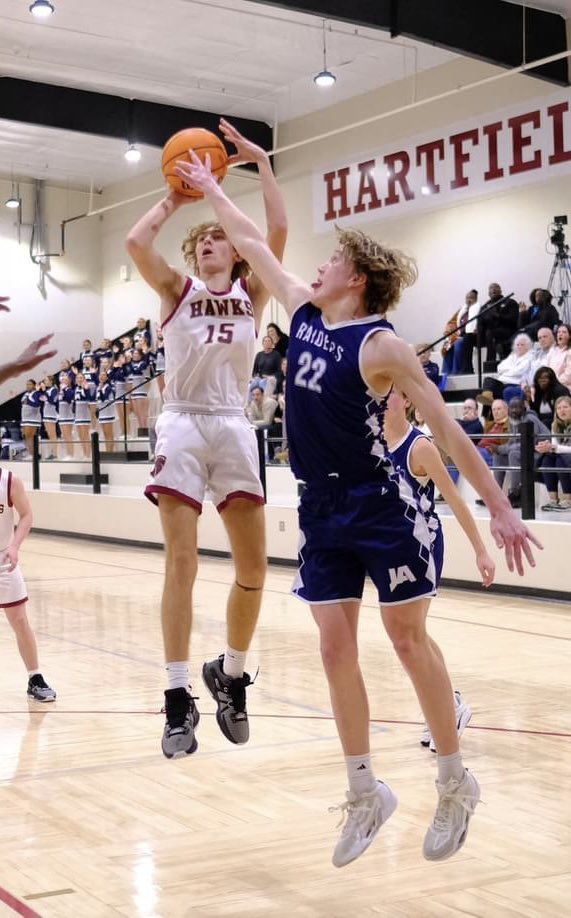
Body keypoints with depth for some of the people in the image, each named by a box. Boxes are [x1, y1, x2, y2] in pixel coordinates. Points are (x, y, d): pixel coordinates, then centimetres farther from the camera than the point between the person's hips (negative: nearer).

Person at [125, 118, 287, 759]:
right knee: (181, 565, -6)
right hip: (182, 426, -2)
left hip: (234, 428, 2)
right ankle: (178, 699, -1)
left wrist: (261, 163, 0)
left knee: (253, 567, -1)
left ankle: (231, 674, 21)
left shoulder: (252, 292, 13)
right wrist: (176, 199, 5)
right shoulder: (177, 290, 10)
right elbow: (135, 241, -7)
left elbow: (278, 232, -2)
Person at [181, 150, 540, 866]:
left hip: (379, 509, -6)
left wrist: (500, 509, -16)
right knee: (335, 649, 6)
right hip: (322, 511, 6)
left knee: (407, 639, 2)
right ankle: (365, 793, 18)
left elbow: (448, 431, -13)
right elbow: (251, 243, 18)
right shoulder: (304, 313, 6)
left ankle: (455, 781, 18)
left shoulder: (380, 345, -13)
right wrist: (209, 188, 24)